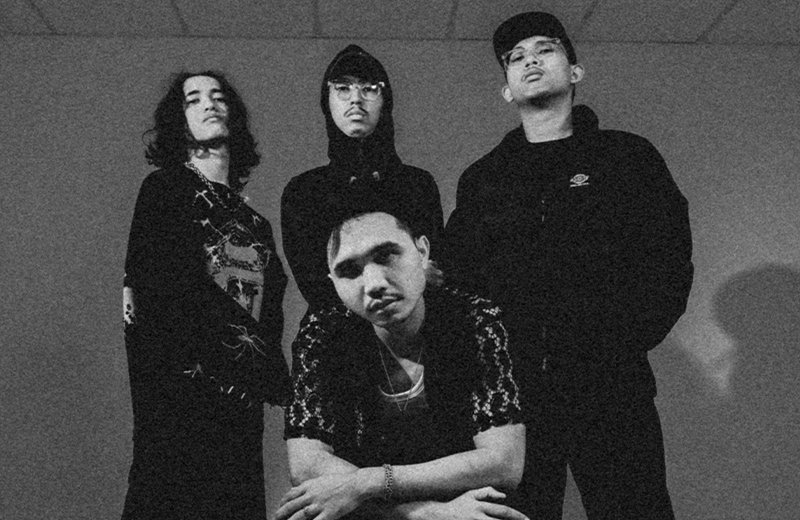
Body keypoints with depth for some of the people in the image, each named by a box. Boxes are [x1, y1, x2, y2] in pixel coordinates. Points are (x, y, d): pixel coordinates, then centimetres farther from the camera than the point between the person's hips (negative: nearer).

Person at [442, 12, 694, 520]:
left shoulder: (628, 156, 10)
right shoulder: (482, 178, 15)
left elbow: (669, 259, 1)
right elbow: (459, 277, 11)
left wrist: (619, 346, -10)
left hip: (612, 390, -1)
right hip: (511, 388, 2)